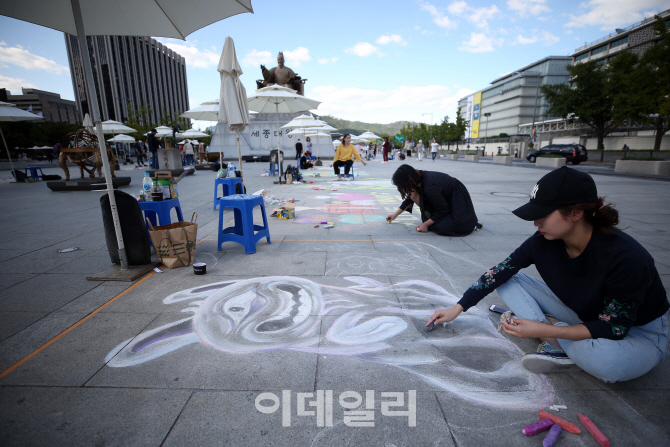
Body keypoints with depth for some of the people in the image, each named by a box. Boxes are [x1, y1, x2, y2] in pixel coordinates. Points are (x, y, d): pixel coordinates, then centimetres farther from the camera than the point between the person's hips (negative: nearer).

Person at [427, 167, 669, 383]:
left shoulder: (625, 257, -33)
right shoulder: (543, 242, -19)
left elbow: (613, 327, -27)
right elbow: (498, 273, -13)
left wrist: (544, 330, -37)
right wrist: (457, 308, -13)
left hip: (638, 331, -5)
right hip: (583, 316, 5)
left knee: (604, 361, -42)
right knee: (507, 281, -11)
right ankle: (560, 349, -18)